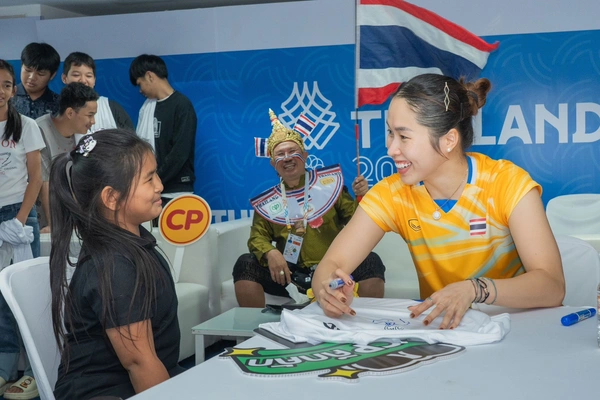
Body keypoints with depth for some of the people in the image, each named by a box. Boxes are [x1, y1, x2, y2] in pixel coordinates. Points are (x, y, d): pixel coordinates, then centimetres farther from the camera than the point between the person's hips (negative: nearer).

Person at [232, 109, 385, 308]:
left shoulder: (328, 183, 7)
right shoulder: (268, 201, 10)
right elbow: (258, 236, 4)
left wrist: (361, 198, -15)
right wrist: (270, 253, -19)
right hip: (290, 274, 1)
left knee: (371, 261, -26)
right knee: (245, 264, -19)